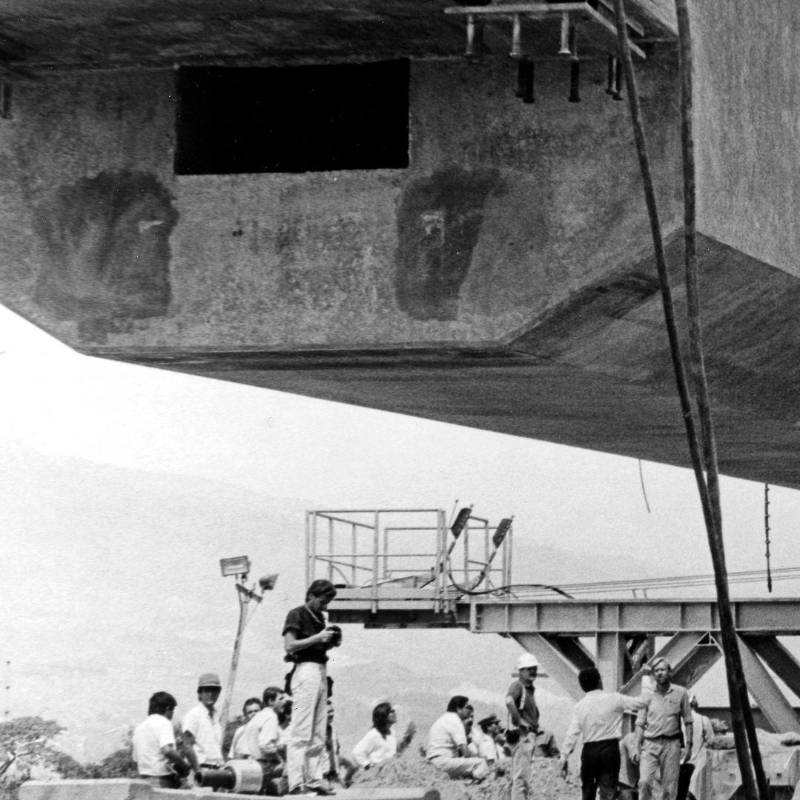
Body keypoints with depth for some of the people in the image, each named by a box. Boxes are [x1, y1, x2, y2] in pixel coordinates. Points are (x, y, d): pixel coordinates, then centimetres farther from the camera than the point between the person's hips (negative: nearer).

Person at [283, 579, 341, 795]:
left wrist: (330, 642, 8)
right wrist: (317, 638, -17)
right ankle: (296, 782, -15)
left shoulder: (319, 617, 20)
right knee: (301, 733, -12)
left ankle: (314, 779, 12)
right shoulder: (297, 615, -4)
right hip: (306, 670, -9)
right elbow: (289, 646, -13)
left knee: (318, 734, 9)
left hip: (321, 671, 9)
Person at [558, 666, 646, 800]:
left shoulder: (580, 705, 1)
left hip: (589, 750, 2)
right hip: (610, 749, -2)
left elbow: (572, 733, -4)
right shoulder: (613, 699, -4)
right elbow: (638, 703, 1)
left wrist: (564, 756, -2)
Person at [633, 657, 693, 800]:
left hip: (671, 744, 0)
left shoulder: (680, 693, 5)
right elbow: (640, 724, 9)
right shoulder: (648, 695, 7)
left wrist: (688, 745, 2)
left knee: (669, 788, -3)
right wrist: (637, 748, 2)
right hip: (650, 744, 0)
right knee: (645, 782, -16)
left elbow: (688, 722, 9)